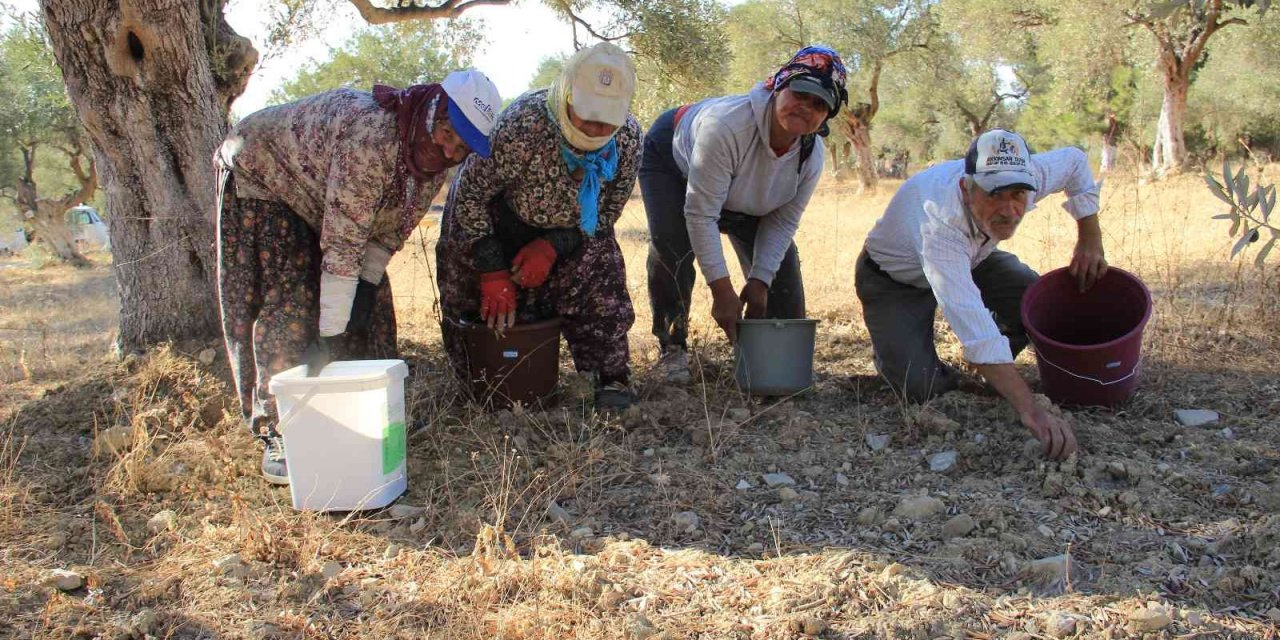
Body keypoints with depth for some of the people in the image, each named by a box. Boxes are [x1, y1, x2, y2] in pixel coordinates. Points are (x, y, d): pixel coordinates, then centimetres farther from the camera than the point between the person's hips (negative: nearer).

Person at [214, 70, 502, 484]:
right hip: (259, 175, -7)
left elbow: (391, 229, -5)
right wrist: (330, 334, -39)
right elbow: (342, 243, -41)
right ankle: (278, 433, -11)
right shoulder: (371, 132, -40)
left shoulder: (434, 162, -15)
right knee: (288, 302, -17)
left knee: (365, 305, 0)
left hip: (316, 198, 8)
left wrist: (368, 283, -18)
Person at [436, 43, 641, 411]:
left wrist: (552, 247, -23)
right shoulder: (522, 125, -40)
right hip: (486, 220, -2)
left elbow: (608, 210, -9)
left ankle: (612, 378, 0)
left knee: (600, 292, -17)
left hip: (568, 231, 3)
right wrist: (493, 273, -25)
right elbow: (470, 196, -26)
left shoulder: (628, 139, -25)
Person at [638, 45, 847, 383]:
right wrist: (722, 292, -40)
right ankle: (672, 348, -9)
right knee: (671, 245, -27)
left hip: (743, 197, 5)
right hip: (672, 160, -5)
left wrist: (759, 282, -25)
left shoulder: (811, 156, -26)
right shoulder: (727, 124, -45)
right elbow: (701, 214, -42)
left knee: (780, 257, -2)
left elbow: (782, 223, -15)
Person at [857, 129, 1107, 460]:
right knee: (920, 387, -22)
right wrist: (1030, 410, -60)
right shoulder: (940, 221, -46)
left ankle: (991, 371, 13)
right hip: (894, 278, -6)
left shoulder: (1027, 176, -27)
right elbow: (976, 331, -54)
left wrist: (1090, 241, -6)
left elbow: (1074, 160, -1)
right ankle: (892, 348, 13)